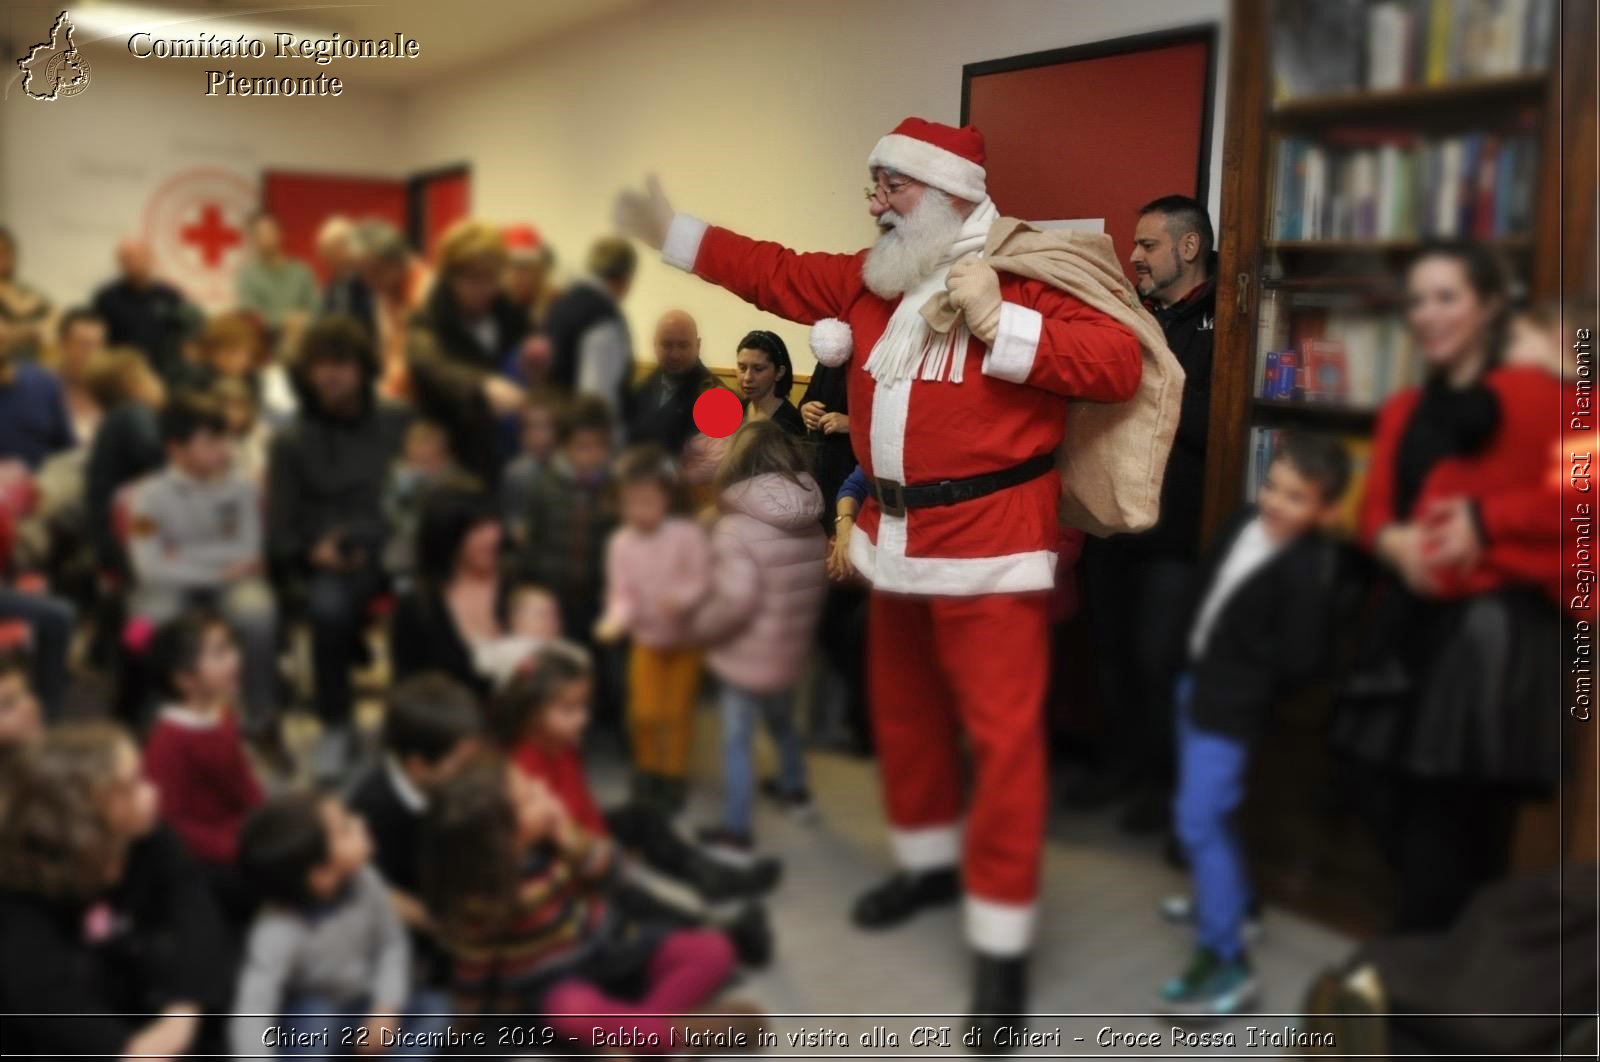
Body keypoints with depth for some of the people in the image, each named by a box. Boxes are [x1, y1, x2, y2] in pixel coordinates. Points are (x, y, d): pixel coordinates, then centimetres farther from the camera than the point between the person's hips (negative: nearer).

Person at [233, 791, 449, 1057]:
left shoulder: (362, 880, -18)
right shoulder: (277, 932, -32)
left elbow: (392, 943, -4)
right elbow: (250, 1022, -38)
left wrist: (386, 1009, -16)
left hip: (358, 1017, 5)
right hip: (306, 1026, -5)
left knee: (433, 1005, -16)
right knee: (315, 1013, -36)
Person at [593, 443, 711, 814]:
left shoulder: (689, 534, -21)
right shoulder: (620, 542, -14)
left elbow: (703, 581, -20)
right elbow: (622, 593, -15)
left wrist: (681, 598, -39)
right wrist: (616, 620, -35)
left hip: (686, 638, -2)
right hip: (646, 641, 2)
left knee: (678, 711, 6)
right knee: (644, 712, 1)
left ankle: (675, 776, 26)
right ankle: (648, 770, 28)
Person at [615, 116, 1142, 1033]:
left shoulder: (1023, 277, -12)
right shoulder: (873, 278, 10)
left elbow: (1119, 363, -18)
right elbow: (781, 275, 19)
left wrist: (1003, 327, -24)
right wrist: (674, 232, 22)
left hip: (991, 545, -8)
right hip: (898, 536, 8)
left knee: (1002, 734, -4)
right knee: (903, 712, 20)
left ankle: (1003, 939, 9)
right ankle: (929, 862, 43)